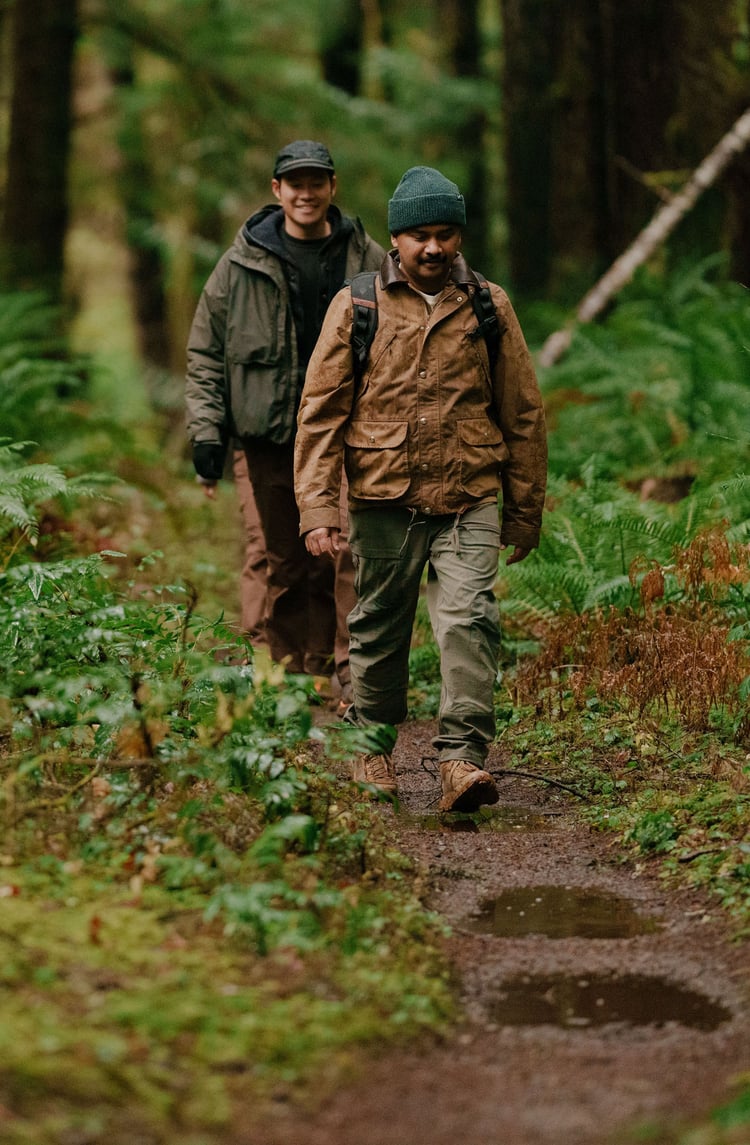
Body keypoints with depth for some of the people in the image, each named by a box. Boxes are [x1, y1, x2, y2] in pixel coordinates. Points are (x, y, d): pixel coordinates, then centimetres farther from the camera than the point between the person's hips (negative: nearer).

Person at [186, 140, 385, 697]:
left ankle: (353, 672, -8)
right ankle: (295, 674, 15)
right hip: (271, 433, 1)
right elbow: (206, 351, 8)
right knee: (287, 563, 7)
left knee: (349, 551, -12)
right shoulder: (243, 262, 5)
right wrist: (207, 430, 0)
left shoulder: (367, 261, 5)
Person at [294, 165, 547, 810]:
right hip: (382, 498, 0)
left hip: (469, 500, 0)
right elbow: (321, 411, 2)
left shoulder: (489, 308, 6)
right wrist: (316, 504, -7)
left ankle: (462, 758, -17)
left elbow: (523, 413, 12)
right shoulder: (357, 307, 3)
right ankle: (373, 749, 28)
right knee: (379, 629, 10)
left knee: (469, 619, -16)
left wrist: (526, 510, 12)